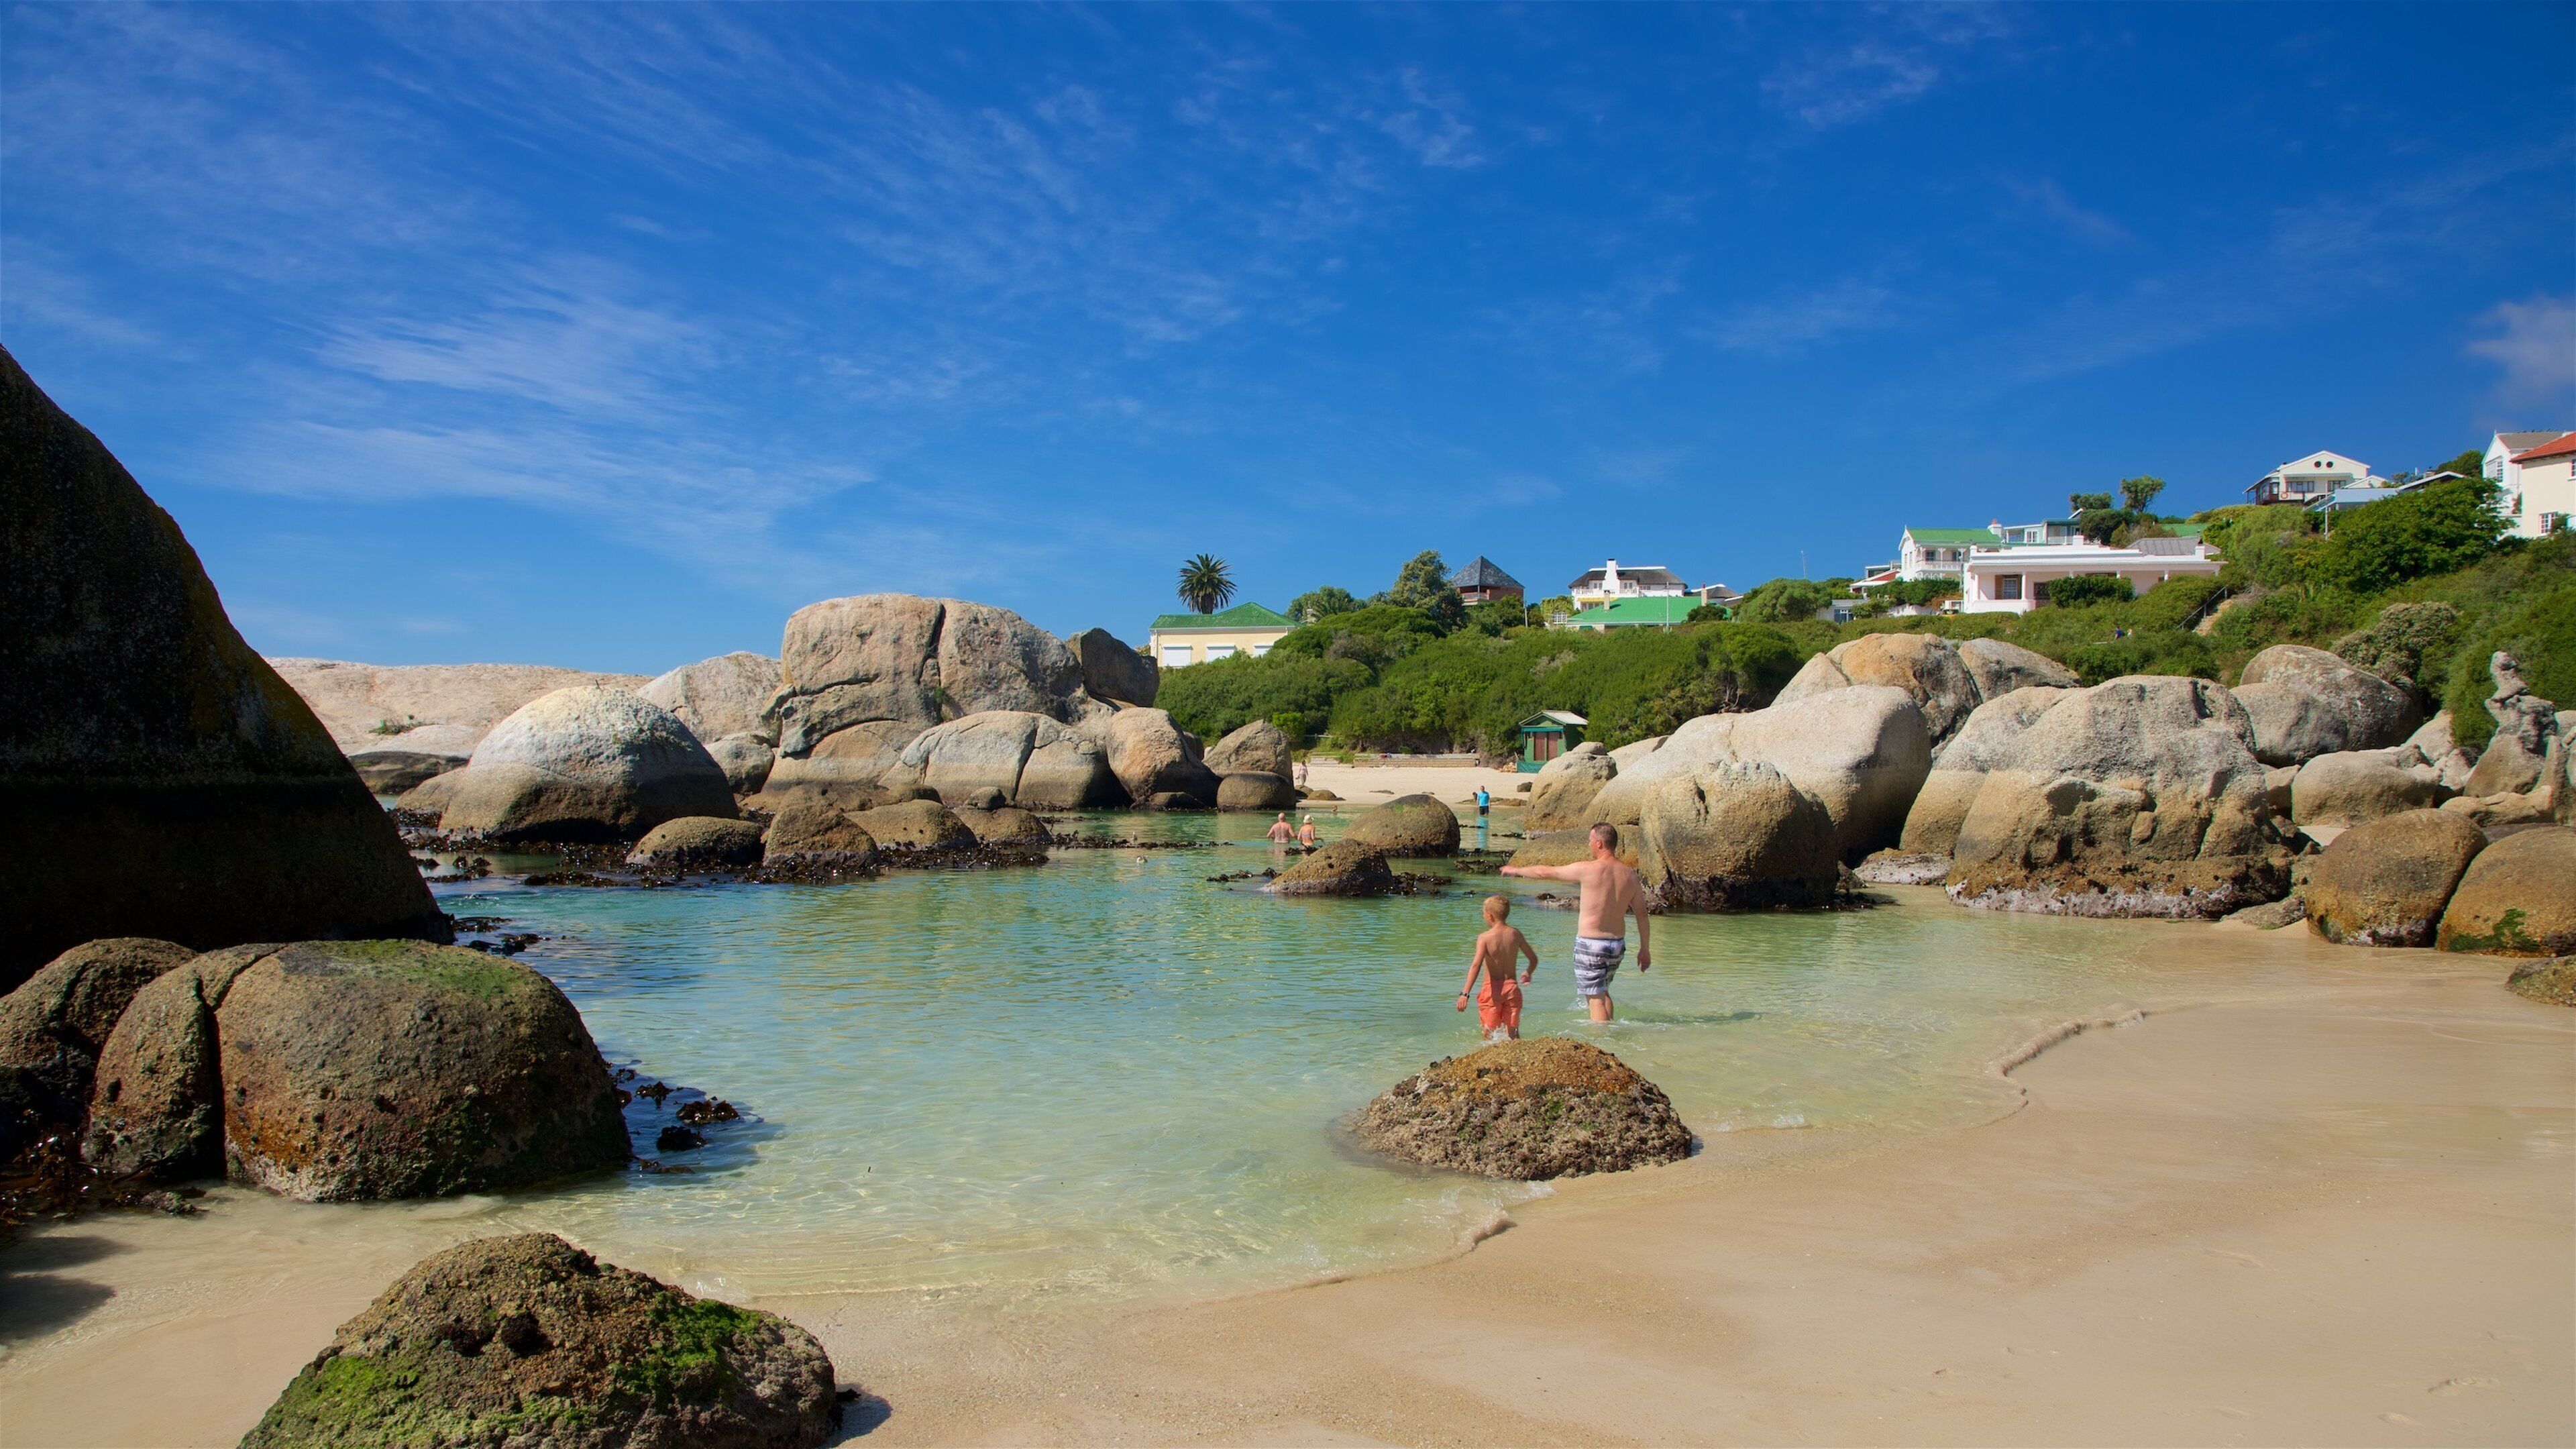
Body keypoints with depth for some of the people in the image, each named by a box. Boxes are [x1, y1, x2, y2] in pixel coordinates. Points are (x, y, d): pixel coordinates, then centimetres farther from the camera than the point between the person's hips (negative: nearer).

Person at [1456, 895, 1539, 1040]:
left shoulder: (1485, 938, -11)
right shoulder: (1515, 934, 2)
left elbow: (1476, 965, -22)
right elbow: (1534, 959, 11)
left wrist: (1465, 993, -28)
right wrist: (1528, 973, 33)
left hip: (1492, 988, -3)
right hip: (1512, 987, 3)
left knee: (1489, 1034, 8)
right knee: (1513, 1034, 11)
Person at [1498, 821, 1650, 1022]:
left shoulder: (1588, 870, -14)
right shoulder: (1630, 876, 1)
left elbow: (1546, 873, -3)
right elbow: (1642, 915, 7)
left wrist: (1517, 870, 13)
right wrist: (1645, 949, 17)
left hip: (1590, 943, -6)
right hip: (1617, 944, 6)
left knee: (1595, 998, -2)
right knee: (1602, 991, 26)